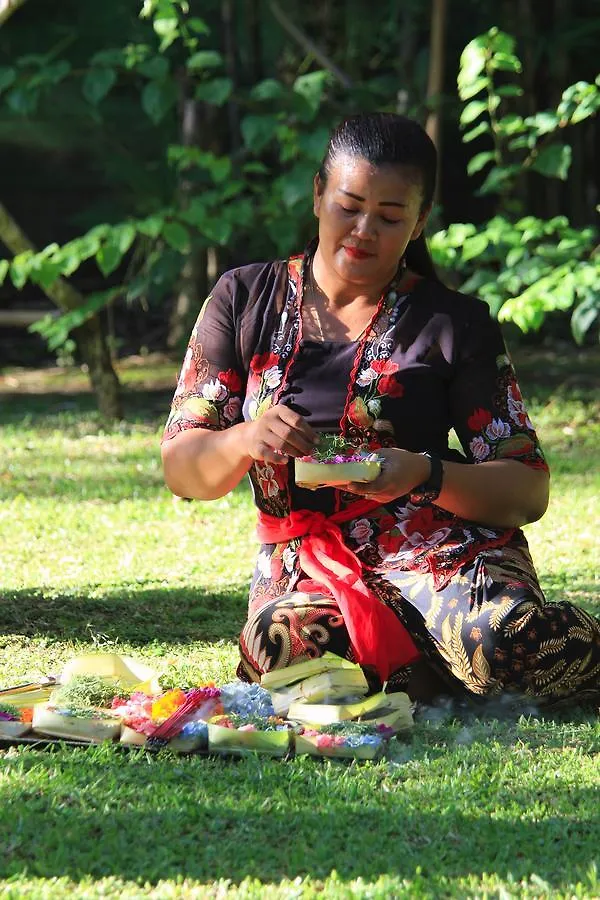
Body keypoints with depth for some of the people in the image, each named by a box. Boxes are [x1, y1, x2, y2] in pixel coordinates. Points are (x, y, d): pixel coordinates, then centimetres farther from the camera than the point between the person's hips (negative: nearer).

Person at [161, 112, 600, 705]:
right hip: (305, 566, 1)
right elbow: (181, 471, 6)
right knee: (289, 648, -36)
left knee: (507, 640, -36)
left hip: (438, 549, -1)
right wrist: (244, 440, -18)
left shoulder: (455, 324, 5)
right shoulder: (245, 300, 10)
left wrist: (426, 476, -20)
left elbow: (527, 492, 0)